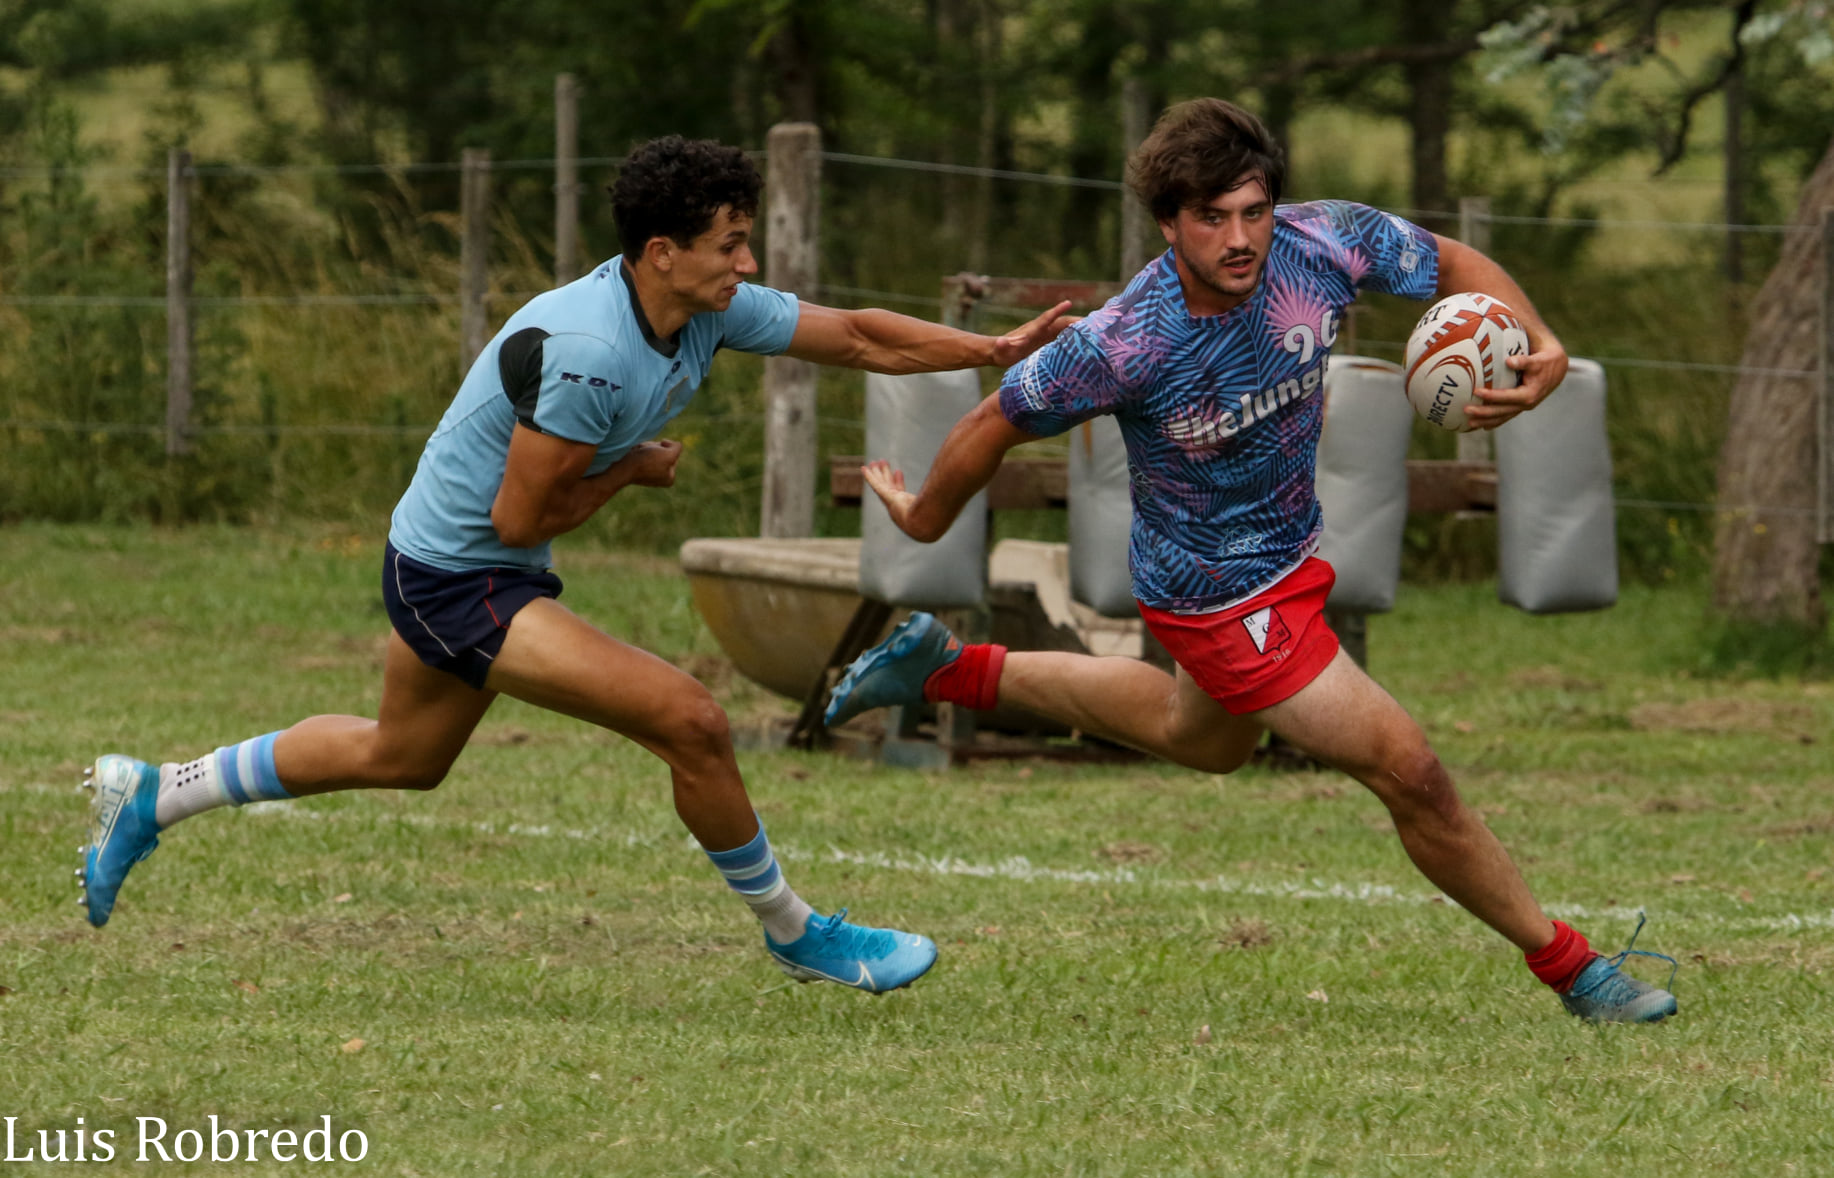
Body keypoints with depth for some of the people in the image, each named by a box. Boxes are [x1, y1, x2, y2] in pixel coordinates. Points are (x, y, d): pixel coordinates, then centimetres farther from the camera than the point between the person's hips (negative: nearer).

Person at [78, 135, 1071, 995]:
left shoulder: (712, 309, -7)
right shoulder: (586, 352, -31)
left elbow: (856, 337, 2)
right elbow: (522, 516, -24)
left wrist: (998, 348, -5)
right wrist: (635, 470, -12)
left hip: (455, 568, 10)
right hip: (457, 577, -10)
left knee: (401, 757, 30)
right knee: (689, 721, -17)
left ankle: (151, 796, 41)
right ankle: (795, 936, 0)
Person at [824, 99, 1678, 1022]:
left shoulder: (1322, 245, -22)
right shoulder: (1125, 346, -34)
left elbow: (1455, 266, -4)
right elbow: (998, 423, -17)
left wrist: (1540, 347, -23)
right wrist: (927, 520, 0)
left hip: (1285, 548, 7)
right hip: (1217, 596, -7)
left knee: (1200, 738, 35)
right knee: (1411, 774, -5)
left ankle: (953, 670, 45)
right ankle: (1566, 964, 13)